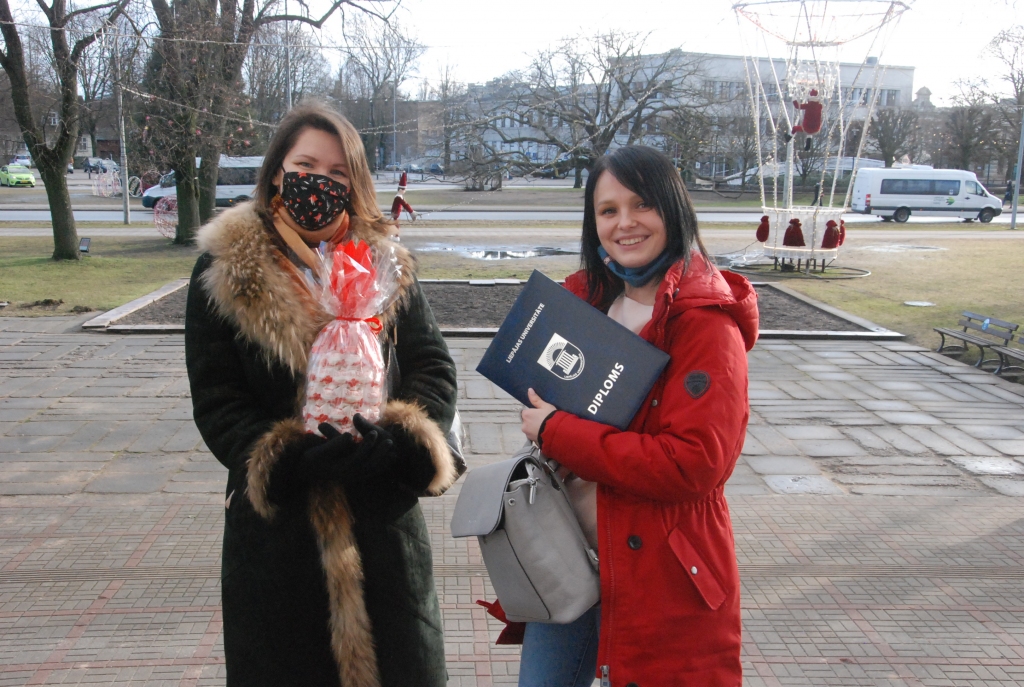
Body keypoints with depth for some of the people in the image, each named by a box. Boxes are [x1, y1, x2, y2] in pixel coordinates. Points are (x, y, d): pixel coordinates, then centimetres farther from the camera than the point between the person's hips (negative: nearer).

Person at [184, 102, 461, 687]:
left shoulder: (387, 263, 5)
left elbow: (434, 367, 0)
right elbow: (216, 401, -4)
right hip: (276, 520, -1)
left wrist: (402, 437, -19)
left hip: (385, 515, 2)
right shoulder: (226, 270, -1)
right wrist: (293, 458, -19)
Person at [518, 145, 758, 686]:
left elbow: (693, 463, -24)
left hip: (657, 576, -6)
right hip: (567, 558, 7)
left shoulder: (706, 321, -16)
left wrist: (556, 433, -19)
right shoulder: (589, 298, 6)